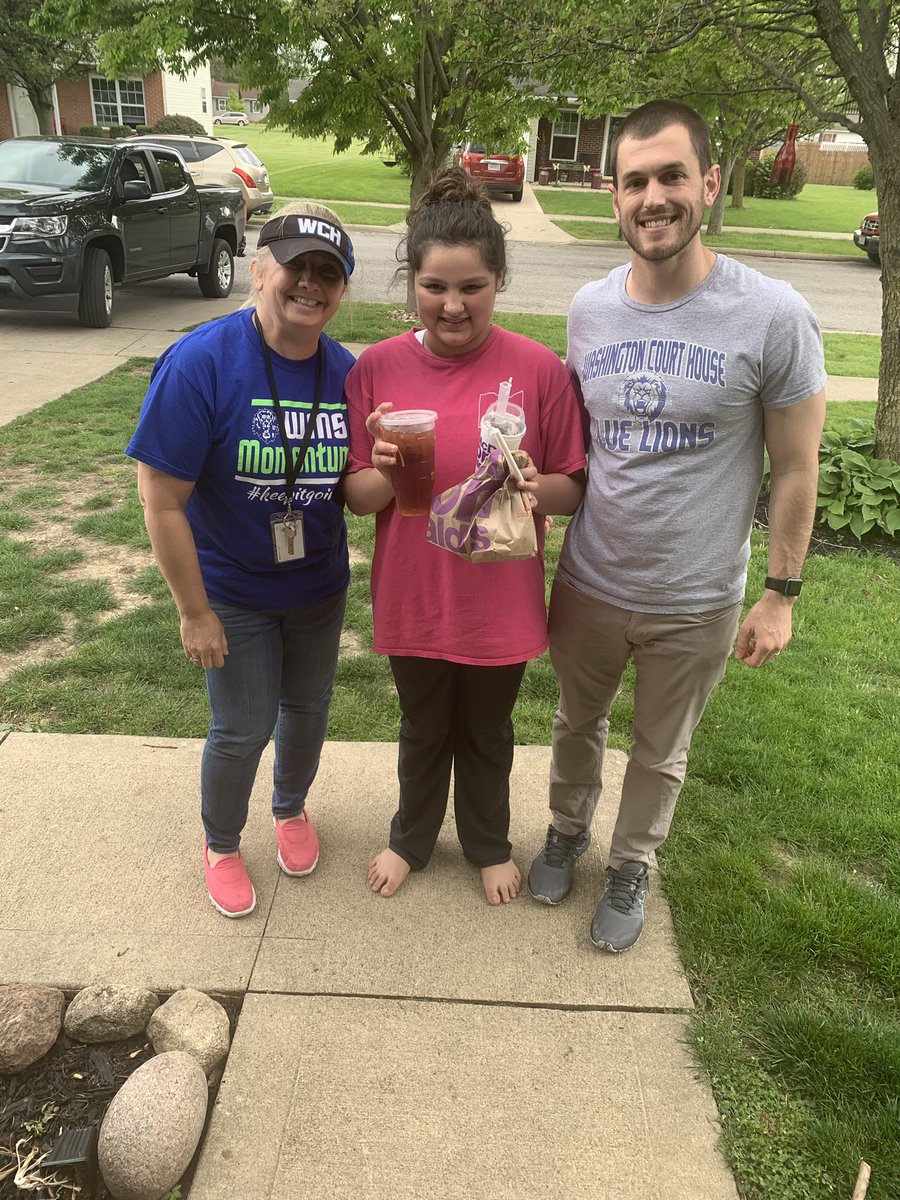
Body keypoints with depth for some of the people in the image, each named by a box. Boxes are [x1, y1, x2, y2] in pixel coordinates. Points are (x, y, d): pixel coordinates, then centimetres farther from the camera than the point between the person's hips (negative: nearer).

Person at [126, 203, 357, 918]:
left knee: (308, 709, 21)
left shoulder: (346, 373, -8)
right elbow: (162, 500, -20)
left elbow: (355, 489, 3)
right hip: (233, 591, -4)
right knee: (244, 730, 8)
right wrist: (195, 613, -17)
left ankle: (292, 808, 51)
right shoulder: (200, 364, -22)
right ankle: (222, 845, 38)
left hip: (320, 587, 4)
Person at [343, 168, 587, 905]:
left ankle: (489, 844, 49)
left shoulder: (539, 369, -13)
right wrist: (384, 471, -26)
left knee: (487, 734, 21)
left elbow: (574, 489, -5)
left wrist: (534, 485, -27)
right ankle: (412, 838, 50)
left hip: (501, 602, -1)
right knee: (424, 731, 22)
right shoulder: (378, 367, -9)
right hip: (414, 598, 1)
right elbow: (358, 498, -4)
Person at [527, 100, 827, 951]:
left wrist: (781, 594, -6)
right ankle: (568, 830, 52)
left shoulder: (774, 318, -16)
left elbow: (795, 468, -9)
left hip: (696, 606, -3)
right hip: (586, 586, 3)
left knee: (659, 754, 19)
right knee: (577, 725, 24)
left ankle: (631, 866, 45)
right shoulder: (589, 309, -4)